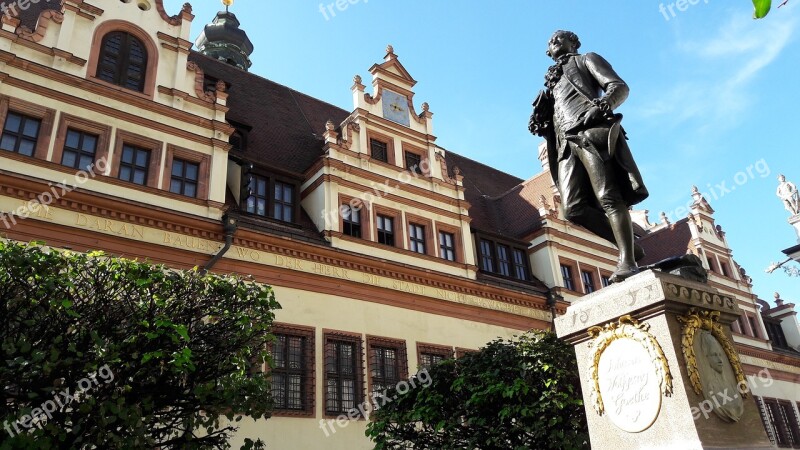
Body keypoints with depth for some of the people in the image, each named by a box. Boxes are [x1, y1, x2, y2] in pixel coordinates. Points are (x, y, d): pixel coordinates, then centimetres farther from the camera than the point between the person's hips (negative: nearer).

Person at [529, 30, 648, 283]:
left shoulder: (587, 60, 22)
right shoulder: (552, 83, 37)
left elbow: (620, 86, 6)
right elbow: (550, 120, 31)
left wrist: (605, 103, -17)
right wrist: (539, 124, 6)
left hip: (592, 132, -5)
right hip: (566, 144, 5)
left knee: (608, 198, -21)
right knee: (573, 208, -15)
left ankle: (628, 262, -25)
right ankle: (629, 246, -5)